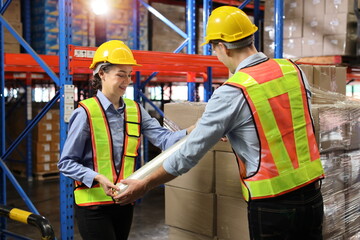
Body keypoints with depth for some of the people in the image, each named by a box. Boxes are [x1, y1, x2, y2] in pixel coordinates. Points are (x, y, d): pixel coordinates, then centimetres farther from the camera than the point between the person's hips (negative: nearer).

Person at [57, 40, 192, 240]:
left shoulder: (135, 110, 5)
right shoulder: (85, 112, -13)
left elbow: (163, 139, -9)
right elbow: (66, 163, -12)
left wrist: (192, 132, -25)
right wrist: (98, 178, -25)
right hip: (94, 204, -6)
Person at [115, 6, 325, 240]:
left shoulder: (232, 93, -16)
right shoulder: (293, 69, 0)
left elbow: (191, 152, -11)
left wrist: (144, 185, 2)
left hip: (272, 204, -5)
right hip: (313, 193, 5)